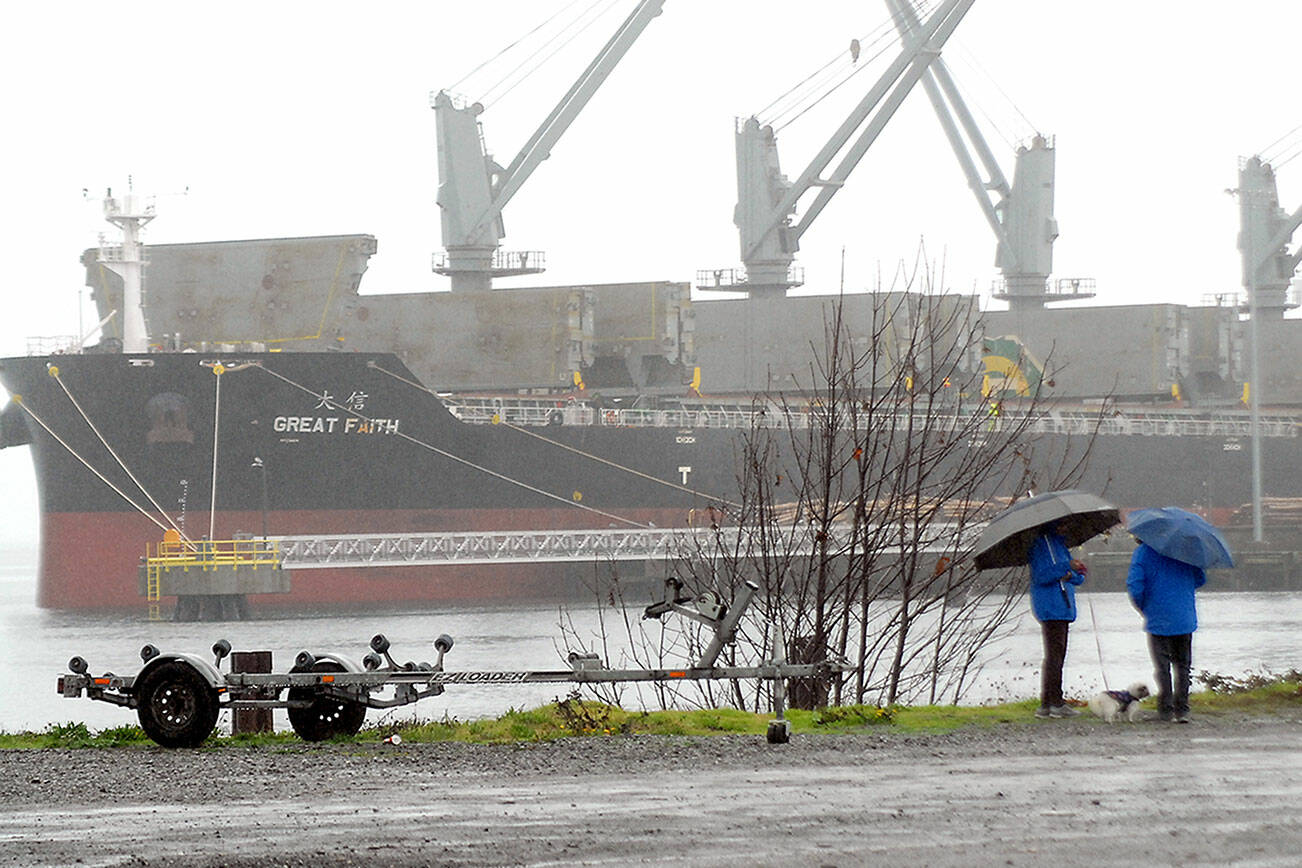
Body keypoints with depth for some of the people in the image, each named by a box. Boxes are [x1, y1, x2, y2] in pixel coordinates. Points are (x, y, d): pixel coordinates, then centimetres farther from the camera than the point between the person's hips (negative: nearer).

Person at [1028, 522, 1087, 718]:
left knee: (1057, 654, 8)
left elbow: (1080, 577, 17)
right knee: (1054, 654, -10)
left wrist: (1071, 575, -7)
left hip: (1062, 607, 9)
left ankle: (1046, 704, 10)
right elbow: (1041, 576, -17)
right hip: (1049, 606, -9)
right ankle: (1055, 702, -10)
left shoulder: (1060, 542, 19)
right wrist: (1067, 567, -24)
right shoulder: (1040, 543, -7)